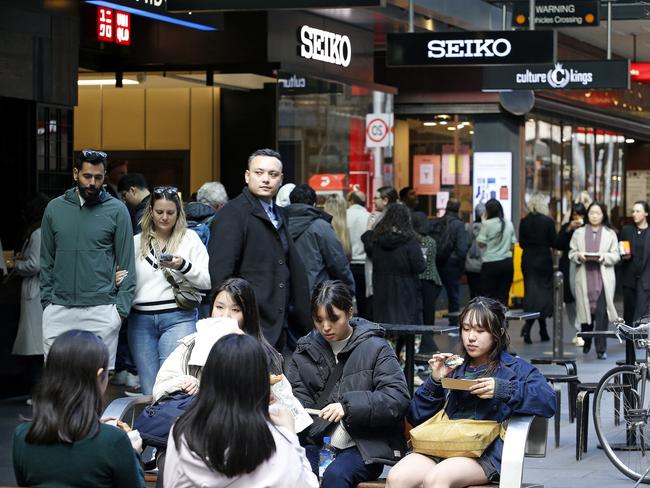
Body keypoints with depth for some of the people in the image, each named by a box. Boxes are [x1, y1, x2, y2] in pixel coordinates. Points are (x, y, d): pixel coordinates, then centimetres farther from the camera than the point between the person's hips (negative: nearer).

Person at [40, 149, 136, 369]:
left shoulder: (117, 210, 1)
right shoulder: (54, 208, 9)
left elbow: (126, 263, 1)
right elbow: (46, 260, 13)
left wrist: (122, 307, -5)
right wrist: (47, 300, 5)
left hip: (101, 310, -2)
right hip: (58, 310, 2)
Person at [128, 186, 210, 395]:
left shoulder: (190, 239, 6)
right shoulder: (137, 242, 14)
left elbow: (207, 281, 1)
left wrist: (182, 266, -15)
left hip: (177, 317, -3)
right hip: (141, 320, 3)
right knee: (149, 390, 2)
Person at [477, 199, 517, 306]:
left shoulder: (487, 224, -10)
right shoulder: (509, 224, 6)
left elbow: (481, 243, -7)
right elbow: (512, 244, 10)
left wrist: (483, 221, -1)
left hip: (491, 264, -5)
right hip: (507, 262, 5)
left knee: (488, 295, 1)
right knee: (504, 295, 7)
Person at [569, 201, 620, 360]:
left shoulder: (610, 234, 8)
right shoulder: (579, 233, 13)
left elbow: (616, 256, 4)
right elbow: (571, 253, 10)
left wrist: (604, 257, -14)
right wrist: (579, 256, -11)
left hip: (604, 279, -2)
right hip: (584, 278, 2)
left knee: (601, 313, -10)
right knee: (585, 311, 6)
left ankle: (601, 349, -9)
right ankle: (586, 344, 27)